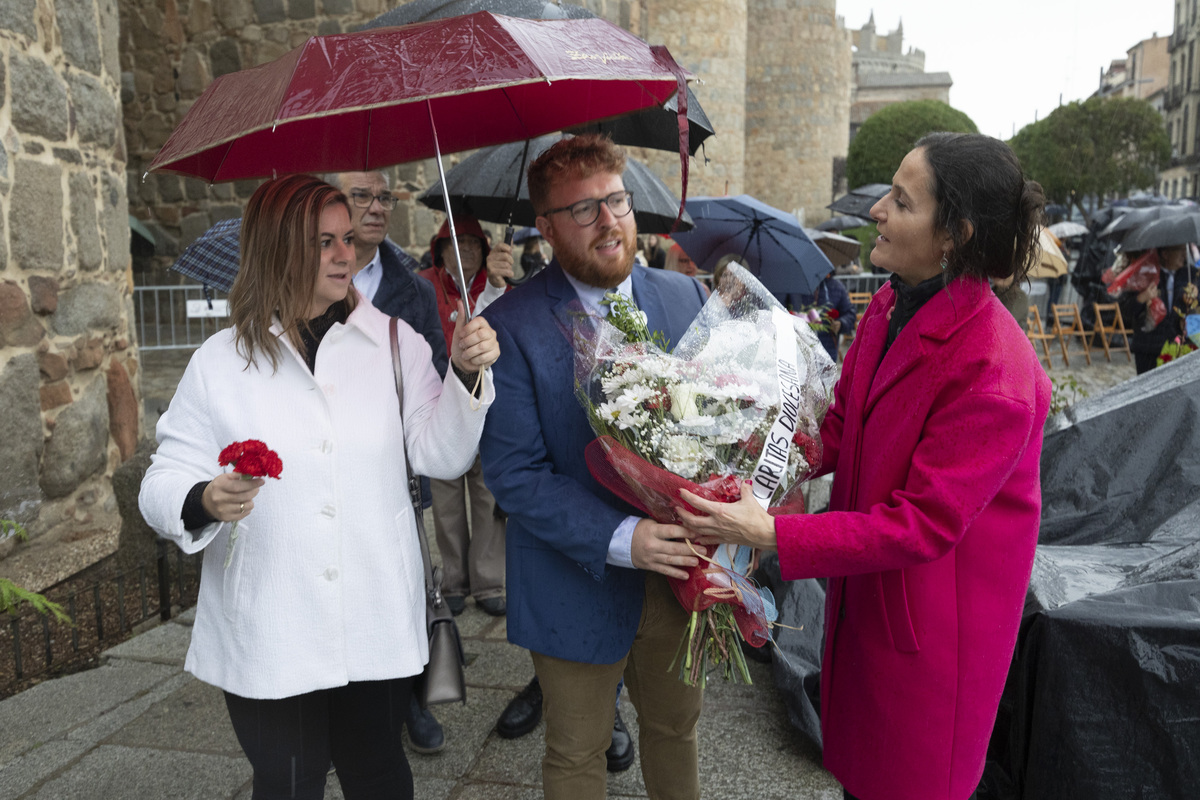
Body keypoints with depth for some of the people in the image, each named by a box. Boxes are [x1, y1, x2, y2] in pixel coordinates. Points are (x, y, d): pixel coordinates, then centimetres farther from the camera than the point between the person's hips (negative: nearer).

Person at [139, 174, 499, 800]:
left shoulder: (394, 342, 0)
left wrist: (466, 375, -18)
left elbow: (440, 456, -4)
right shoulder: (220, 362, -2)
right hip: (267, 636, -1)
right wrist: (204, 501, -23)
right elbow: (164, 484, -1)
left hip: (378, 626, 1)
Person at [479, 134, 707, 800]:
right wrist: (618, 540, -26)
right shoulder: (510, 326, -14)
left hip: (678, 570, 4)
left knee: (676, 728, 25)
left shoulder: (685, 296, -1)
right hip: (578, 585, -3)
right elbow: (513, 472, -16)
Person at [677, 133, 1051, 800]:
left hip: (933, 618, -7)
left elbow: (922, 524, -27)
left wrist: (770, 533, -30)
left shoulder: (996, 374, -29)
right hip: (864, 591, 7)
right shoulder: (890, 306, -3)